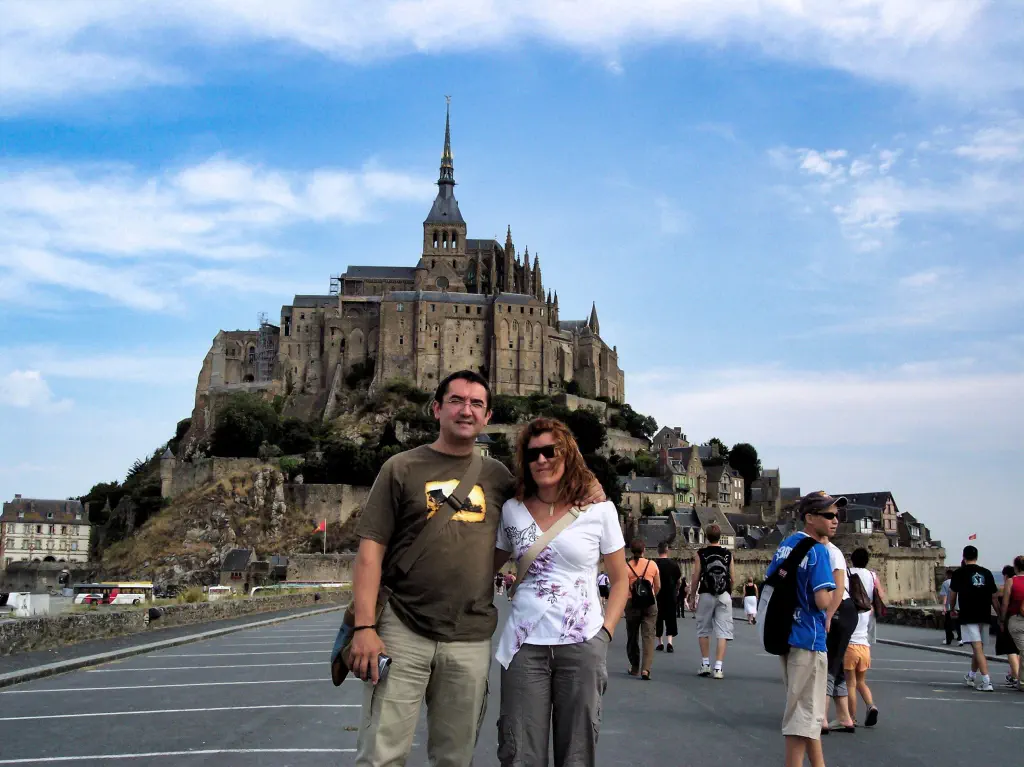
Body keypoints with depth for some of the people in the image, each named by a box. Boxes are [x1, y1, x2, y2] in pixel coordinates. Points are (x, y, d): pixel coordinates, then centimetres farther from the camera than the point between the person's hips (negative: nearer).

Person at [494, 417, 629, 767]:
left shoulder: (599, 510, 0)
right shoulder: (512, 510, 4)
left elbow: (620, 579, 7)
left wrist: (604, 633, -3)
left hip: (582, 646, -1)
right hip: (524, 645, 1)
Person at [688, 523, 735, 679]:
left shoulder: (701, 554, -2)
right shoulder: (728, 554, 3)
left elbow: (696, 578, -4)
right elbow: (732, 578, 5)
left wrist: (692, 598, 4)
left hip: (706, 595, -1)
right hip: (724, 596, 1)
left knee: (703, 631, 13)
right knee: (722, 632, 1)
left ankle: (705, 665, 14)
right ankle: (718, 668, -5)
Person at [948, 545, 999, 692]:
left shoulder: (959, 573, -2)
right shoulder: (986, 573, 7)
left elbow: (952, 595, 5)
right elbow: (994, 597, 7)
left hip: (968, 617, -5)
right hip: (985, 616, 5)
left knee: (978, 648, -10)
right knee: (978, 648, 18)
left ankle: (986, 682, -21)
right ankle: (972, 677, 35)